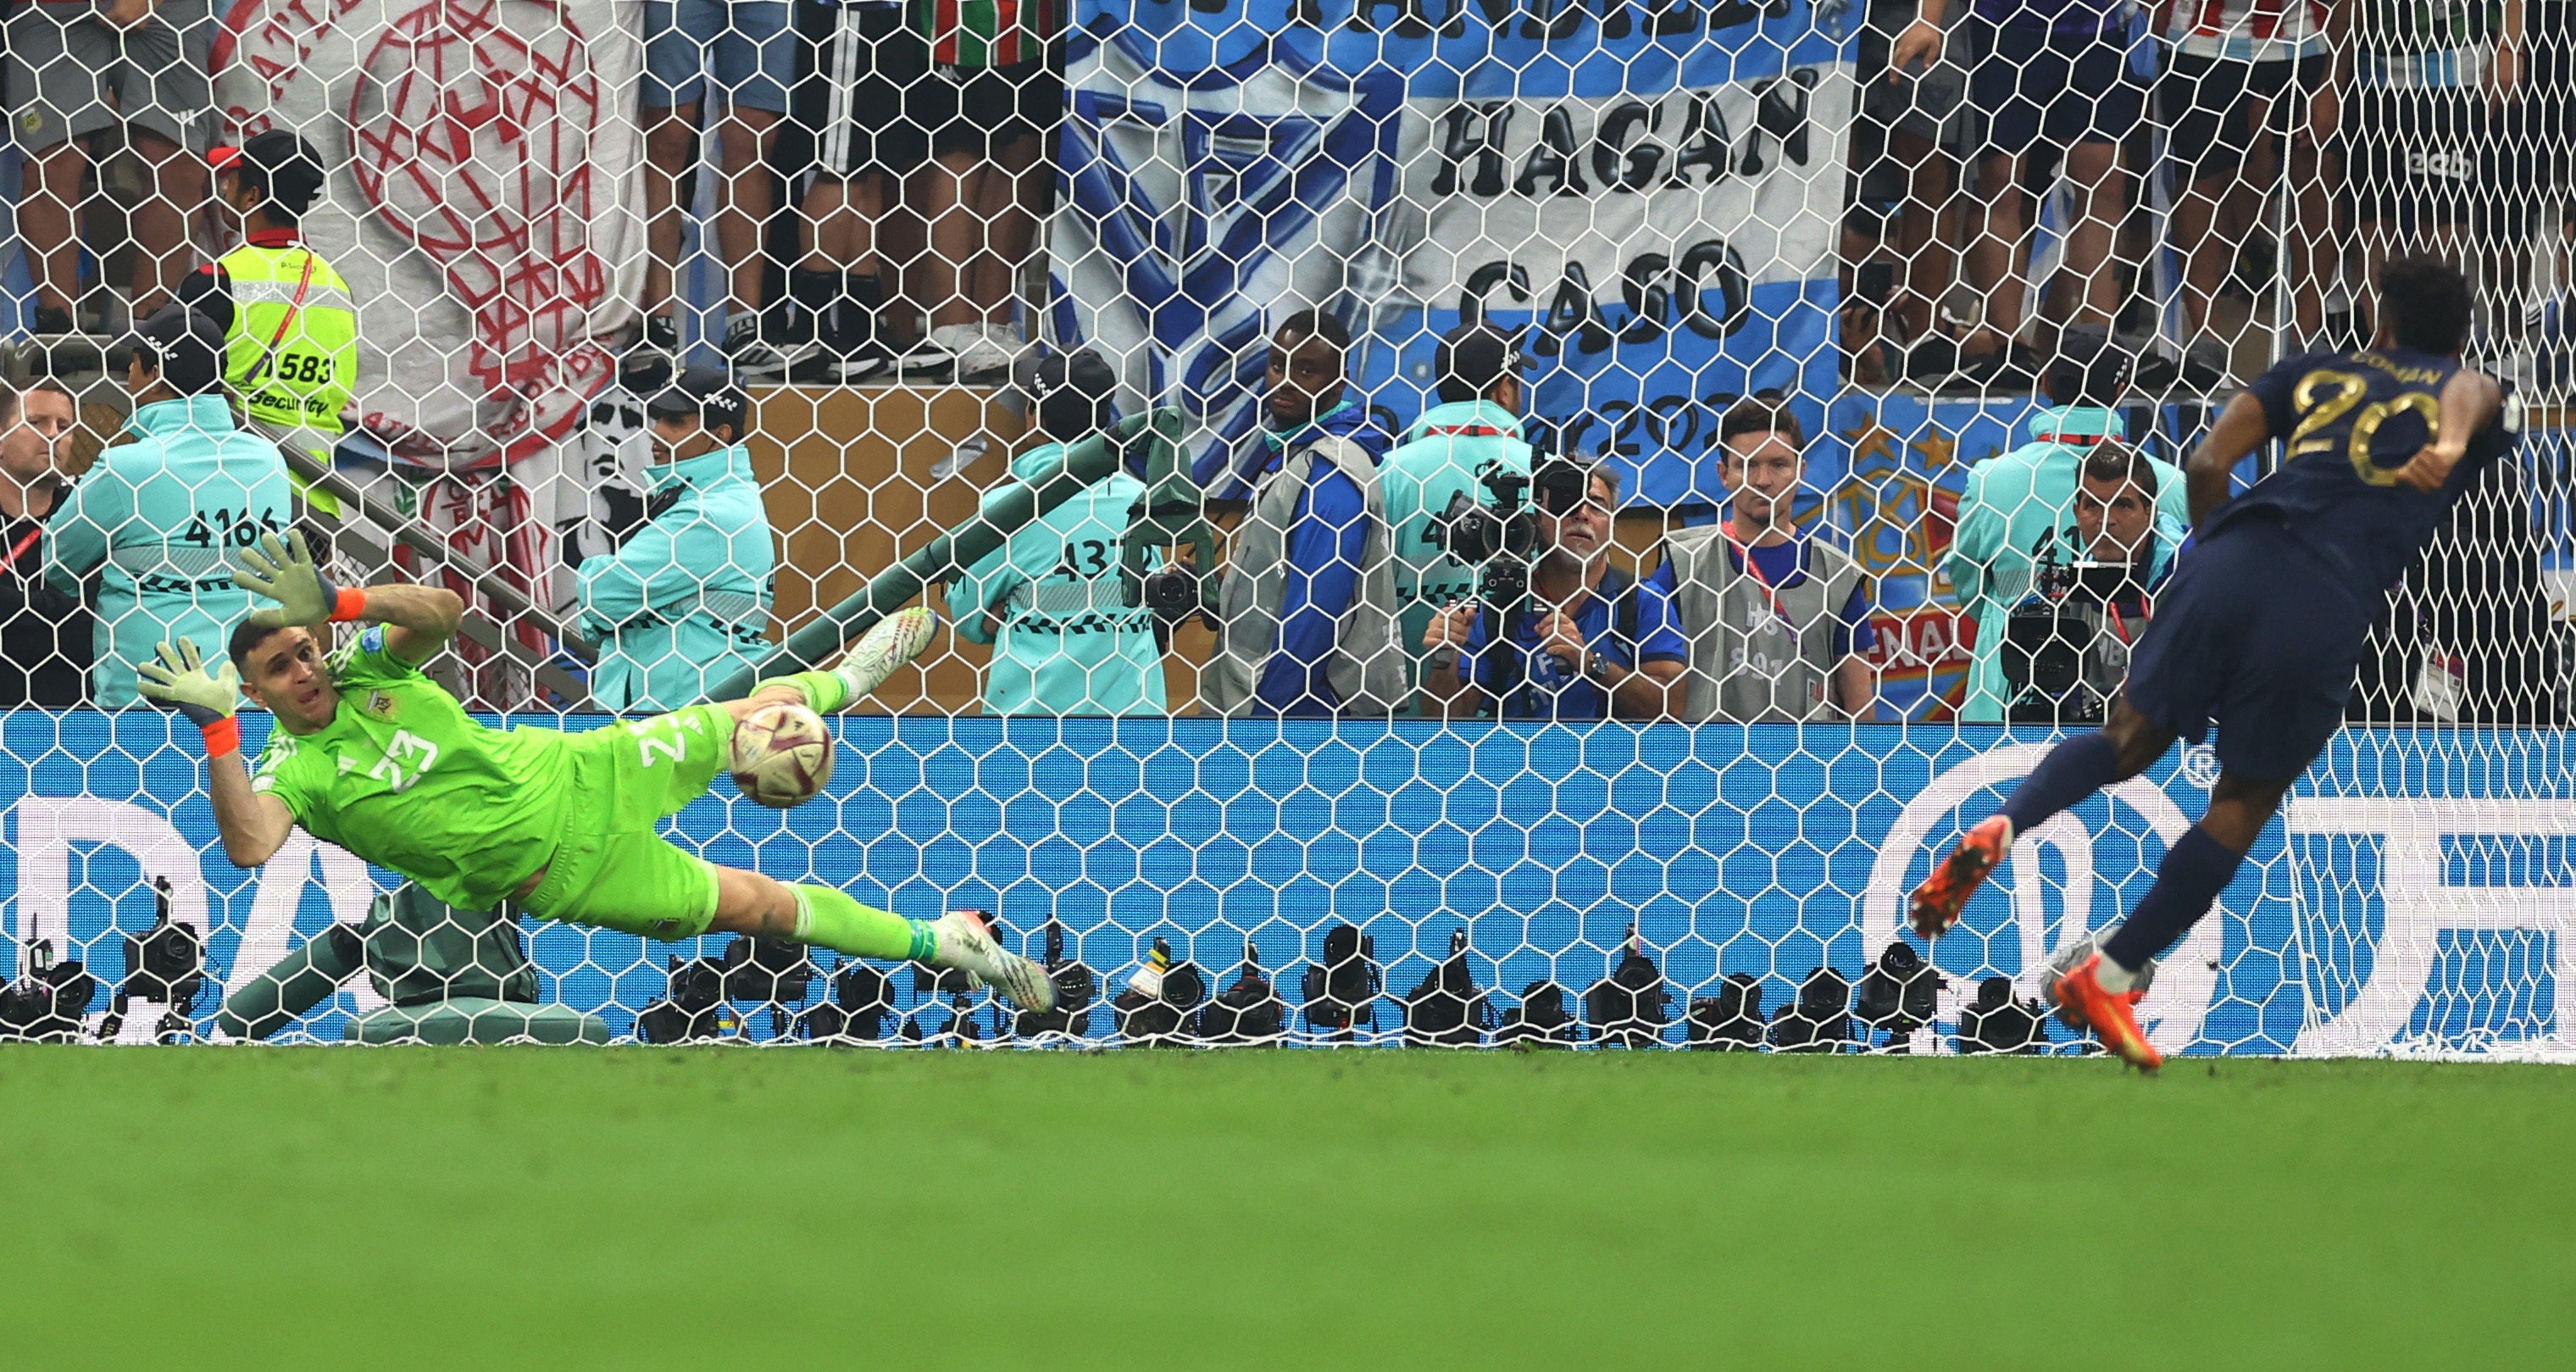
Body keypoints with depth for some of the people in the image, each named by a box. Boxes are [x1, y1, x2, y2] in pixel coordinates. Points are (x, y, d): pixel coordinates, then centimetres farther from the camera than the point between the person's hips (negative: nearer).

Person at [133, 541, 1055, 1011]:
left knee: (760, 716, 22)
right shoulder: (294, 770, -18)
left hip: (576, 775, 5)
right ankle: (934, 940, 12)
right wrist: (215, 728, -45)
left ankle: (847, 679, 57)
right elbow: (249, 846, -38)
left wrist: (336, 604, -28)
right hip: (557, 870, -5)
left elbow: (443, 610, -16)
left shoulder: (366, 673, -4)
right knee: (762, 906, -6)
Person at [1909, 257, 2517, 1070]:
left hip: (2233, 558, 2)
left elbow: (2207, 464, 16)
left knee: (2131, 737, 18)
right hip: (2332, 604, -2)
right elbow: (2470, 392, -5)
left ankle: (2001, 829, -9)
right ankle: (2106, 981, 9)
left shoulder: (2317, 372, 28)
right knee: (2244, 804, 12)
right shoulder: (2474, 399, 22)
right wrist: (2451, 445, -27)